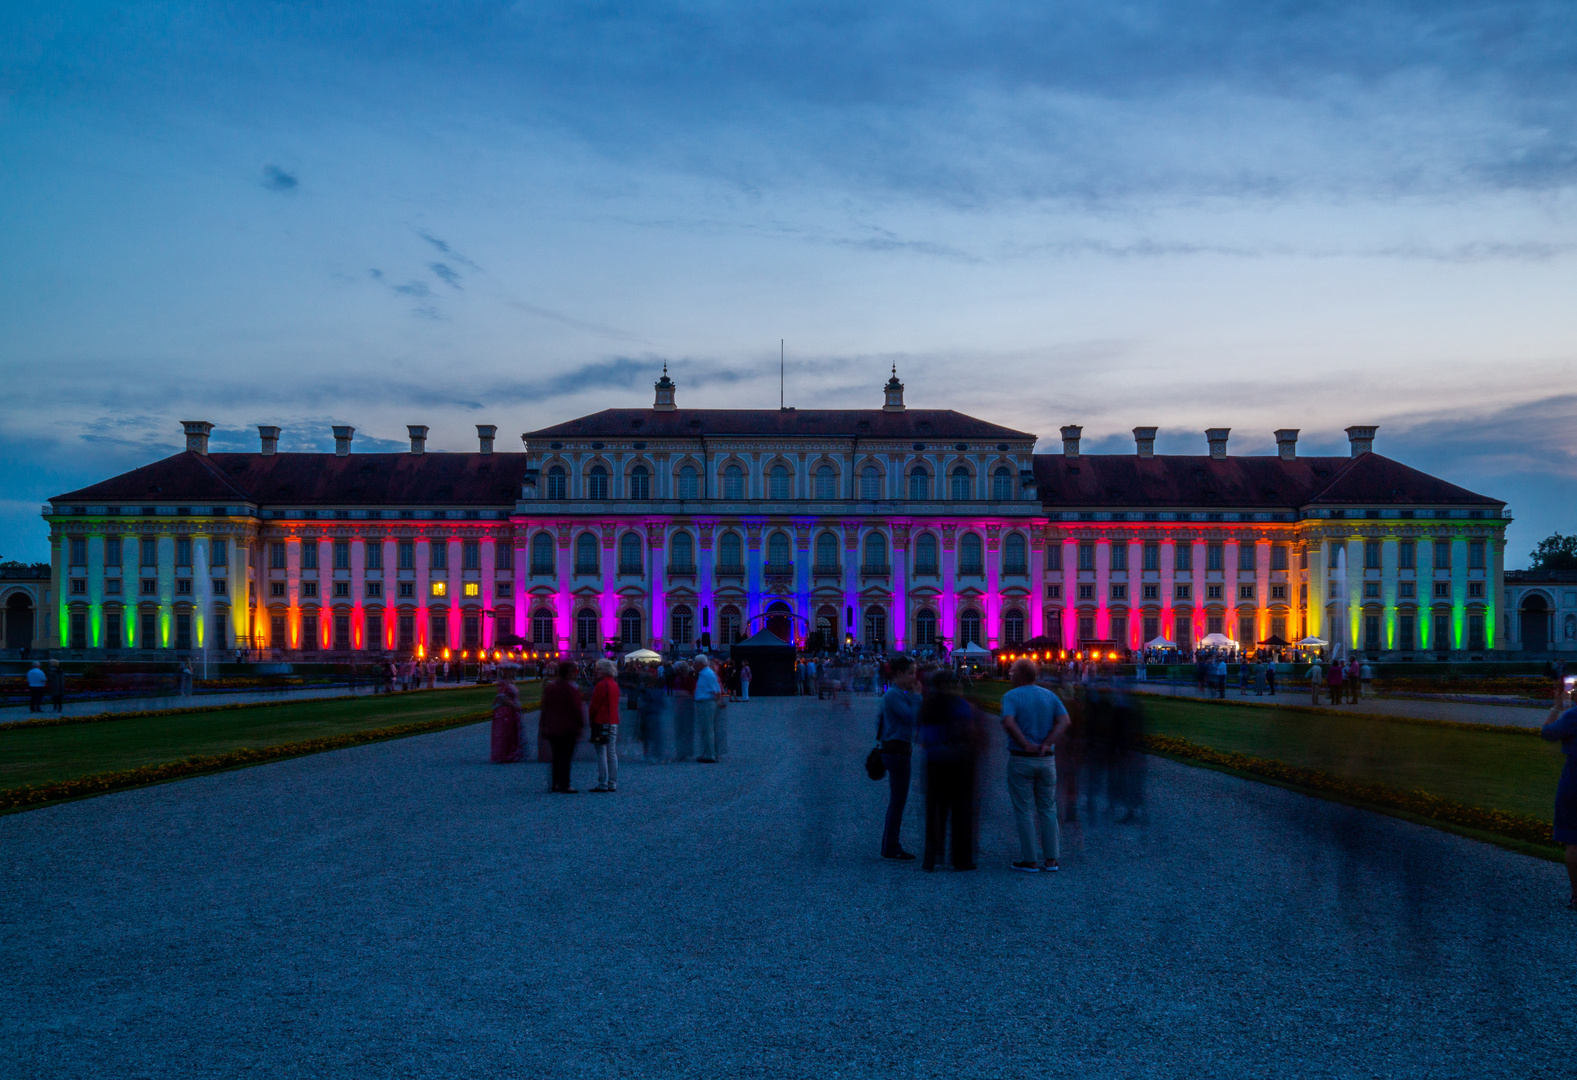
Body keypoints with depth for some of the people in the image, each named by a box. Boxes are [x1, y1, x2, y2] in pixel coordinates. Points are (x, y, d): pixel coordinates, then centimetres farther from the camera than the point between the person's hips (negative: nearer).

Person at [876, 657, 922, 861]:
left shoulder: (900, 694, 16)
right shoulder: (893, 695, -16)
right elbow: (912, 718, -22)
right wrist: (915, 696, -13)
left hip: (897, 750, 11)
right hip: (897, 751, -11)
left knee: (896, 800, 14)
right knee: (898, 801, -6)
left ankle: (890, 846, 21)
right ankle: (891, 849, -1)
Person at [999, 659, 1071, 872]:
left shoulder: (1011, 696, -6)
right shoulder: (1050, 696, 8)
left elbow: (1008, 723, -23)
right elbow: (1065, 721, -4)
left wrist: (1026, 744, -15)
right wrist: (1047, 744, -9)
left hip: (1021, 759, -4)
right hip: (1047, 759, 4)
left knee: (1024, 811, 3)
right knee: (1048, 810, 12)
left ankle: (1030, 860, 5)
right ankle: (1051, 858, 13)